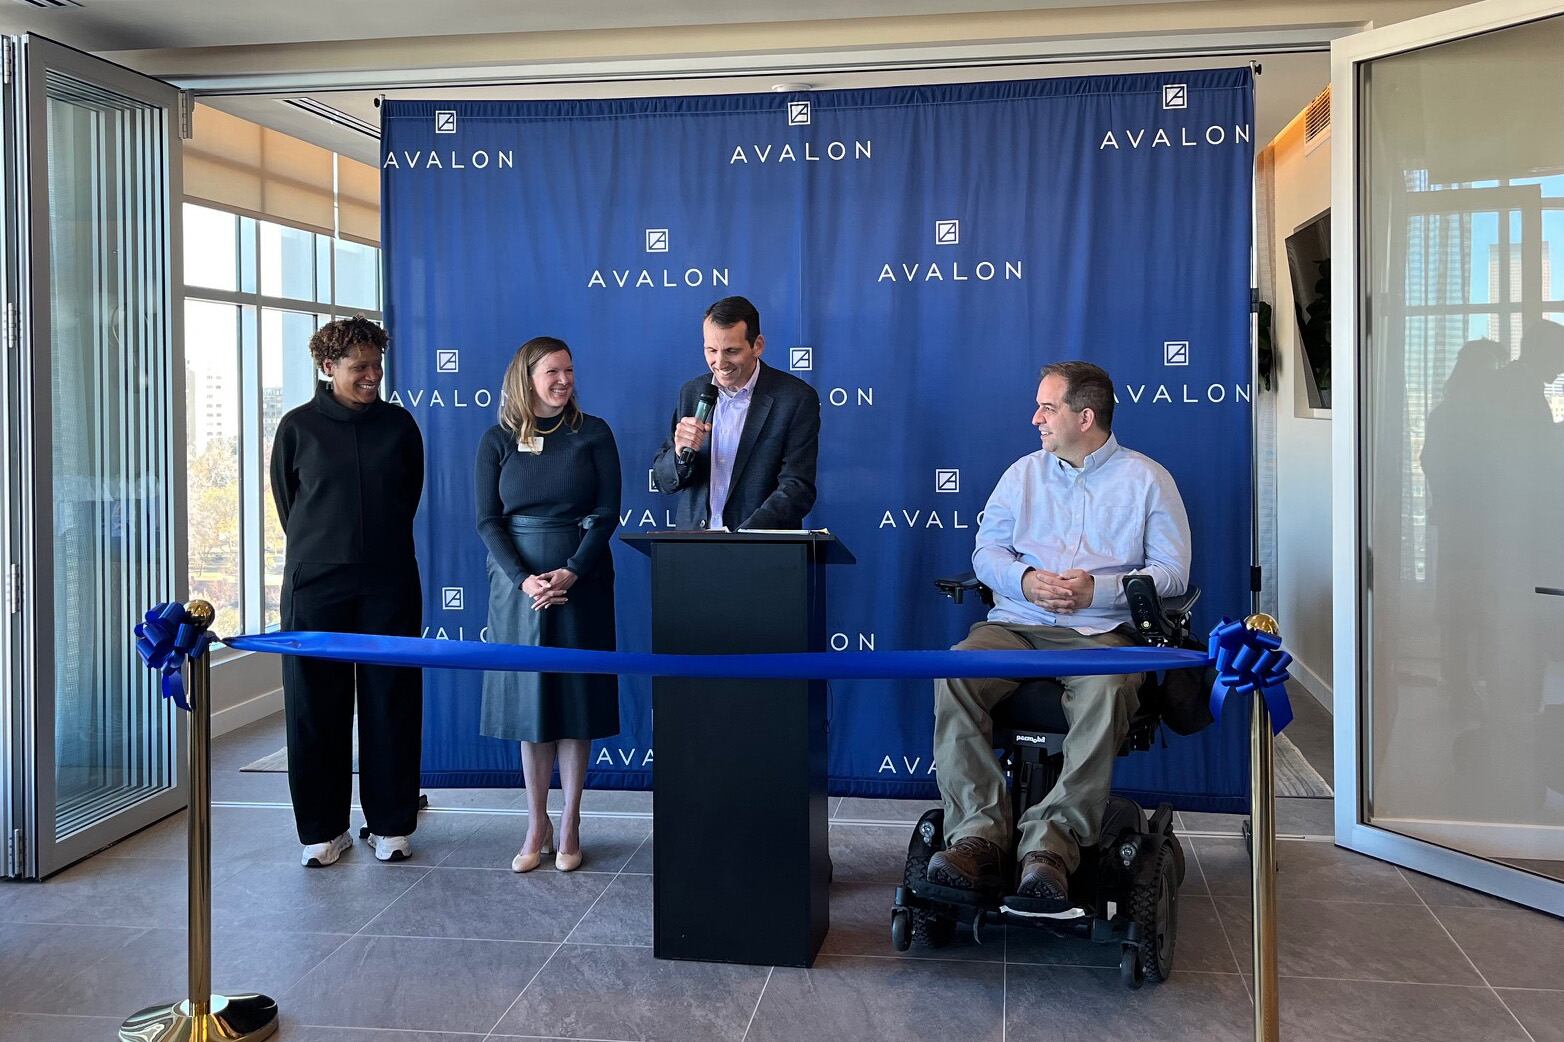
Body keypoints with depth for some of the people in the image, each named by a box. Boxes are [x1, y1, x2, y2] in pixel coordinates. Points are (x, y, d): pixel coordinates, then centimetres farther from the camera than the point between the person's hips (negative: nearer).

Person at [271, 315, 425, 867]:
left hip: (388, 583, 1)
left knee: (390, 701, 4)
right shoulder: (299, 426, 0)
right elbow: (285, 497, 11)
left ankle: (390, 823, 15)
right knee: (316, 705, 3)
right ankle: (324, 827, 15)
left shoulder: (398, 424, 5)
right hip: (315, 584, -1)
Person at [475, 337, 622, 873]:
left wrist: (570, 573, -15)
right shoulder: (498, 441, 3)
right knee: (528, 697, 5)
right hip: (517, 582, 1)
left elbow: (607, 513, -3)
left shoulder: (592, 434, 1)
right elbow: (487, 520, -1)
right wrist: (524, 580, -15)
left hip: (580, 581, -1)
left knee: (575, 698, 3)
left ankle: (569, 826, 13)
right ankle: (536, 825, 15)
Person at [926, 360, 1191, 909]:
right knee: (954, 673, -29)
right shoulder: (1023, 473, 21)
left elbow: (1171, 573, 2)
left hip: (1102, 631, -3)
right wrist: (1026, 581, -7)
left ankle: (1050, 843, -40)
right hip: (1015, 624, 3)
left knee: (1105, 689, -39)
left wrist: (1097, 589, -13)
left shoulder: (1147, 479, 10)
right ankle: (979, 837, -34)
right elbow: (987, 550, 15)